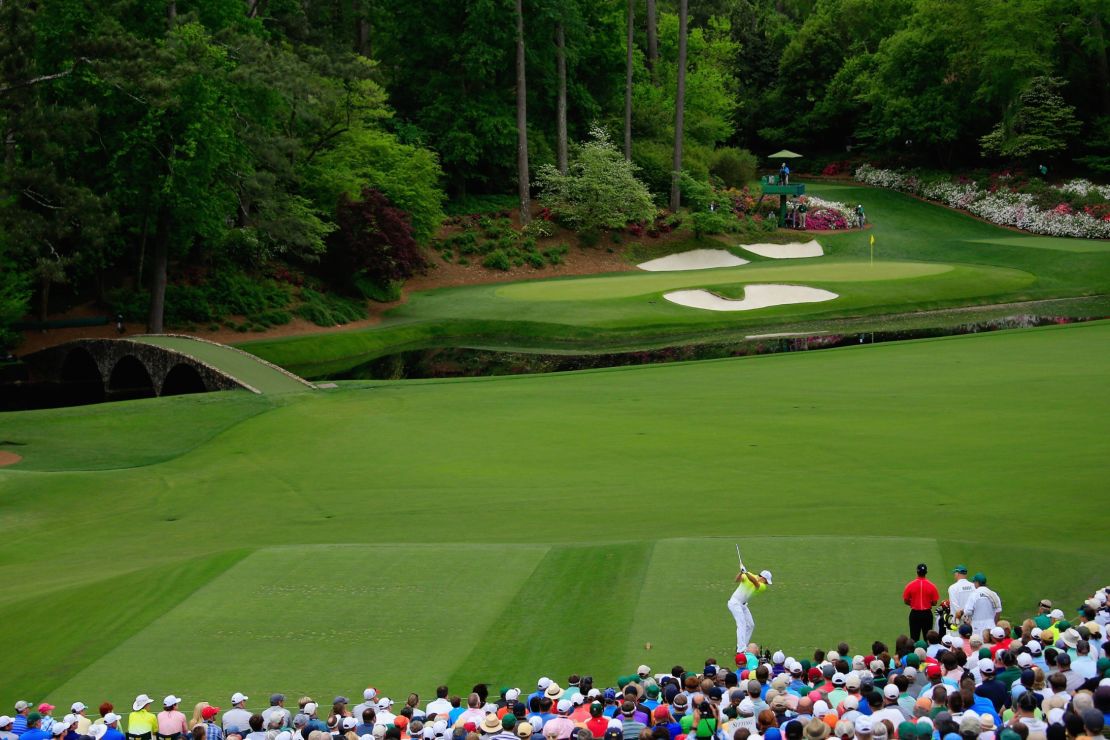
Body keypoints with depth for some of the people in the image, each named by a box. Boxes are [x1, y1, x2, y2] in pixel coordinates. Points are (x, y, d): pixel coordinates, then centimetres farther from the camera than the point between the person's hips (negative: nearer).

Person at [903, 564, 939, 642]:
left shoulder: (910, 585, -8)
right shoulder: (931, 585, -8)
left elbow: (906, 601, -3)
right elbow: (934, 603, -5)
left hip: (914, 614, 0)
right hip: (927, 613, 0)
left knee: (914, 638, 6)